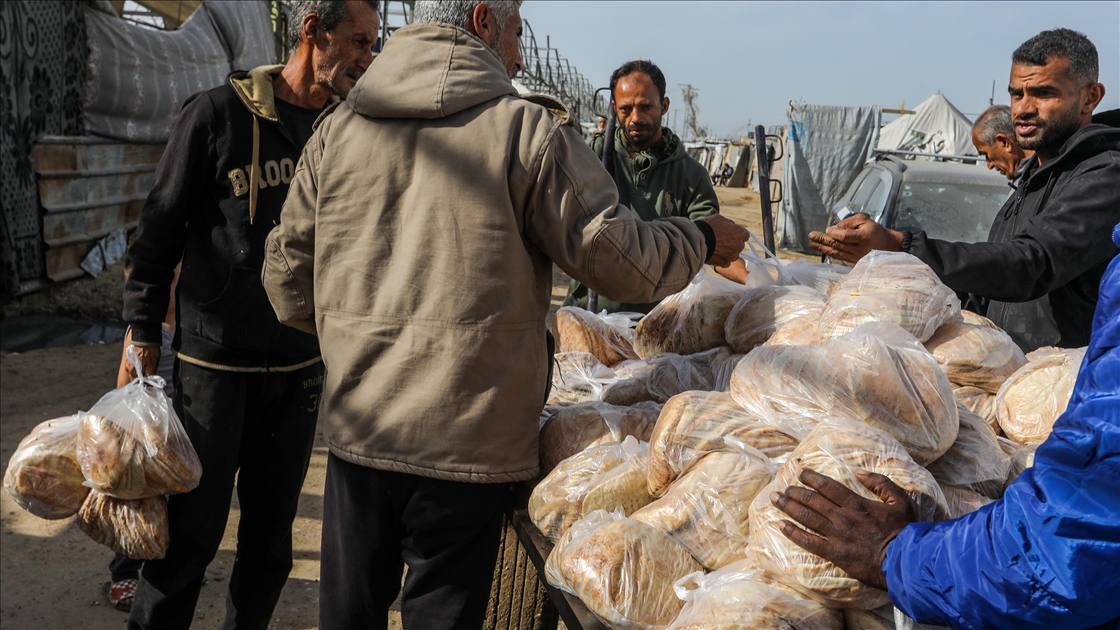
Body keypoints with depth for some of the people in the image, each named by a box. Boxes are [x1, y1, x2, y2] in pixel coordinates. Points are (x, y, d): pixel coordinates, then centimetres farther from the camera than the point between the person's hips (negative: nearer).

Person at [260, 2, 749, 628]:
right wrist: (701, 239, 12)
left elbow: (288, 276, 9)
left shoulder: (336, 130, 5)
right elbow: (621, 260, -8)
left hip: (358, 430, 4)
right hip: (468, 440, -4)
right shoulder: (531, 129, -8)